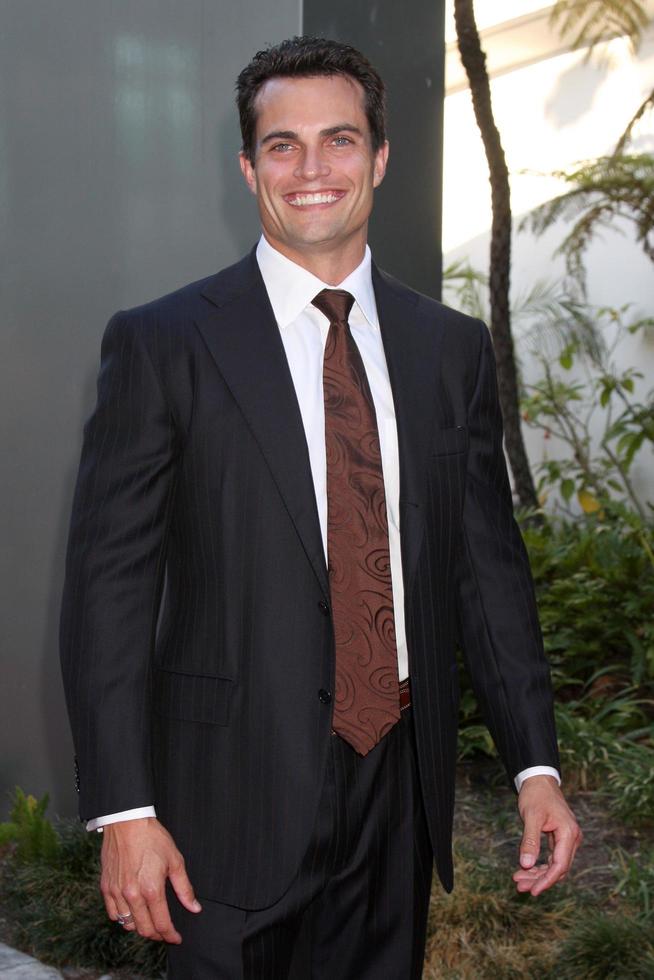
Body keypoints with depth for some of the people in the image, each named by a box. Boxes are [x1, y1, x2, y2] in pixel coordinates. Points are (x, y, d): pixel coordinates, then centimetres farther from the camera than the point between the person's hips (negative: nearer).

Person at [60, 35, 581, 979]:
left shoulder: (453, 347, 6)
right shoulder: (161, 344, -7)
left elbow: (489, 563, 8)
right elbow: (109, 583, -8)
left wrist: (536, 764, 1)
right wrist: (125, 811, -13)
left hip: (400, 782, 4)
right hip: (237, 794, -3)